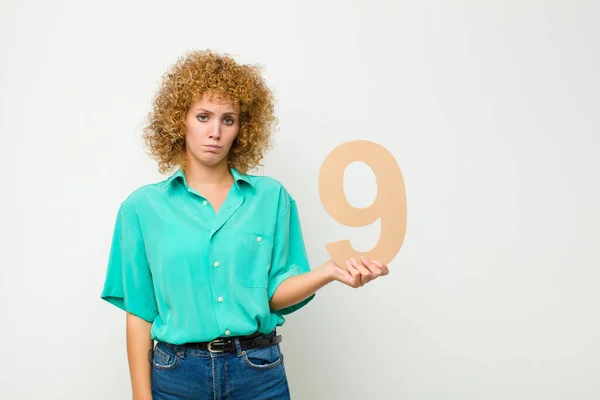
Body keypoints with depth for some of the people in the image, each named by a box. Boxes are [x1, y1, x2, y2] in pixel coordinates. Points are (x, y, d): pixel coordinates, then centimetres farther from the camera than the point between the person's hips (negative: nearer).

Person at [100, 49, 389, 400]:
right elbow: (140, 313, 0)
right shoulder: (143, 206, -1)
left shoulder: (272, 197, 0)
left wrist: (329, 272, -18)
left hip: (258, 371, 1)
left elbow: (273, 294, -2)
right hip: (178, 372, 0)